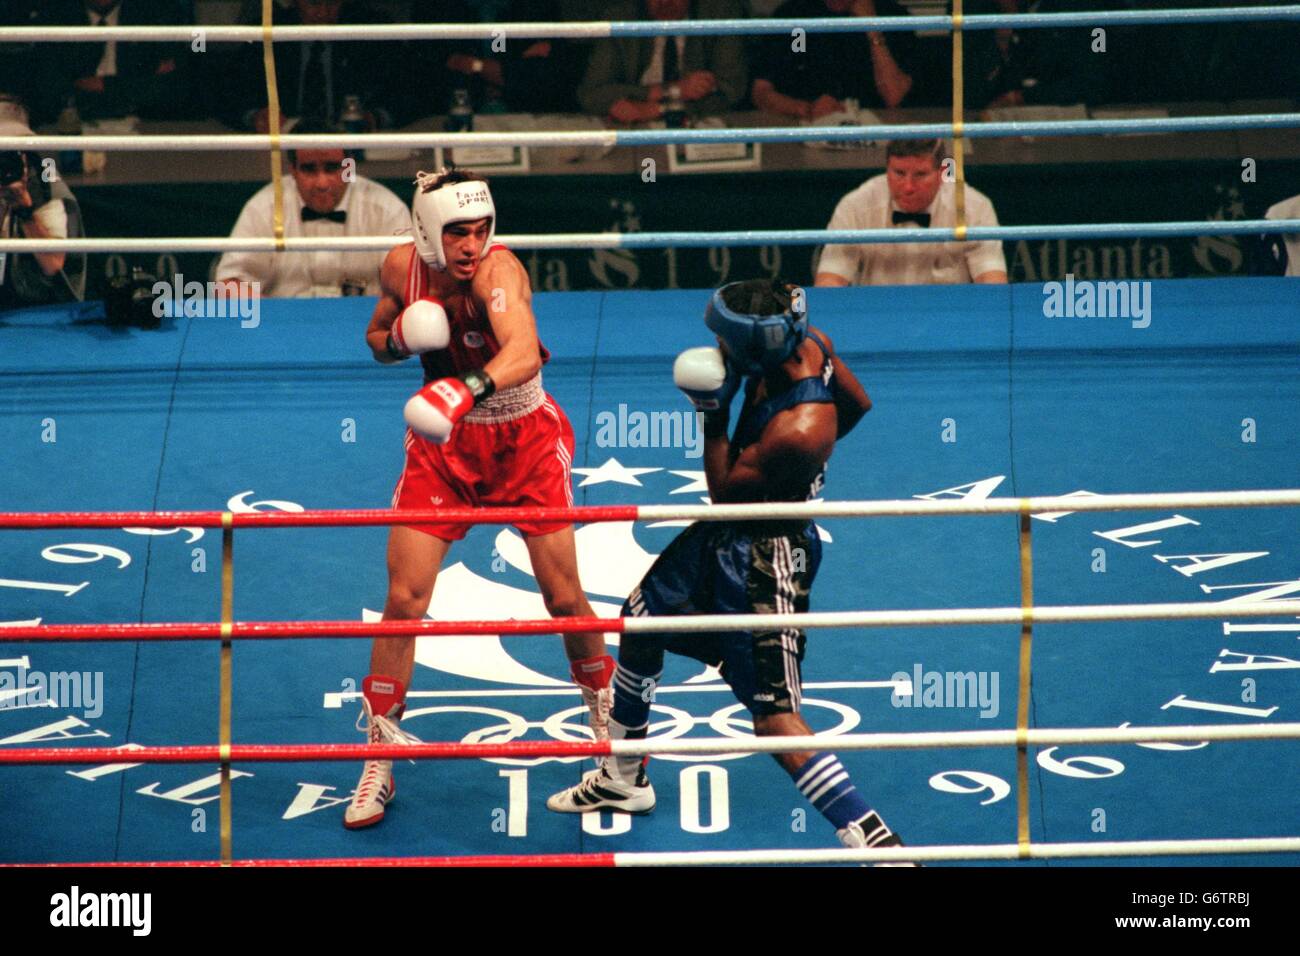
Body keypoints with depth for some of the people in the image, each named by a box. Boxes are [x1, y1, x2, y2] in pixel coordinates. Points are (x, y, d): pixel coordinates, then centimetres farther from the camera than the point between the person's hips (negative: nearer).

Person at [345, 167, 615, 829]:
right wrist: (399, 338, -17)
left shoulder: (497, 270, -29)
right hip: (443, 444, 3)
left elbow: (524, 351, -48)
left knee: (564, 597, 2)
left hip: (524, 438, -3)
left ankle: (607, 717, 31)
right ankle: (378, 760, 5)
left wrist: (469, 389, -68)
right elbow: (377, 339, 8)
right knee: (403, 599, -6)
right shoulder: (403, 267, -12)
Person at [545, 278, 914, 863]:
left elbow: (723, 491, -20)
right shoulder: (807, 343, -13)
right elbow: (858, 404, 8)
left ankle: (877, 843, -8)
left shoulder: (798, 431, -36)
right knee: (640, 621, 27)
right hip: (727, 537, 10)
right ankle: (622, 780, 48)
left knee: (774, 718, -11)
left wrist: (714, 415, -18)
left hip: (765, 557, -10)